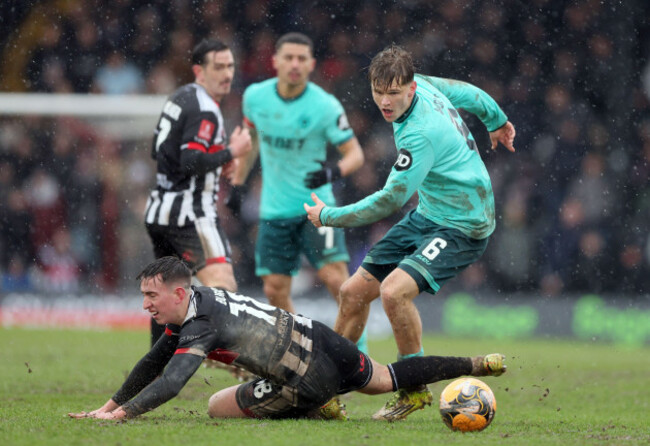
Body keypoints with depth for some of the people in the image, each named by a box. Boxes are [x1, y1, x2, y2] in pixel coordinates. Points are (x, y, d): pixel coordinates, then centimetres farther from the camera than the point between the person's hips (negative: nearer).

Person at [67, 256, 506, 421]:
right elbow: (153, 363, 13)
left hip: (306, 381, -9)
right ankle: (477, 365, 30)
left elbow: (169, 384, -35)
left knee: (218, 406, -3)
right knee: (391, 378, 28)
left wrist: (120, 415, -31)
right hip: (325, 341, 9)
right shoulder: (198, 301, 6)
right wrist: (110, 404, 10)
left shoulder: (200, 328, -21)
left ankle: (318, 409, 1)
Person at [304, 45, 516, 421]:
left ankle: (415, 390, -10)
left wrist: (329, 216, -11)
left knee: (394, 291, -30)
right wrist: (496, 121, 37)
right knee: (354, 291, 5)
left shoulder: (421, 133, -30)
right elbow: (468, 93, 16)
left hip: (462, 227, -10)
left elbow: (391, 201, -24)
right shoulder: (422, 85, -4)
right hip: (428, 216, 10)